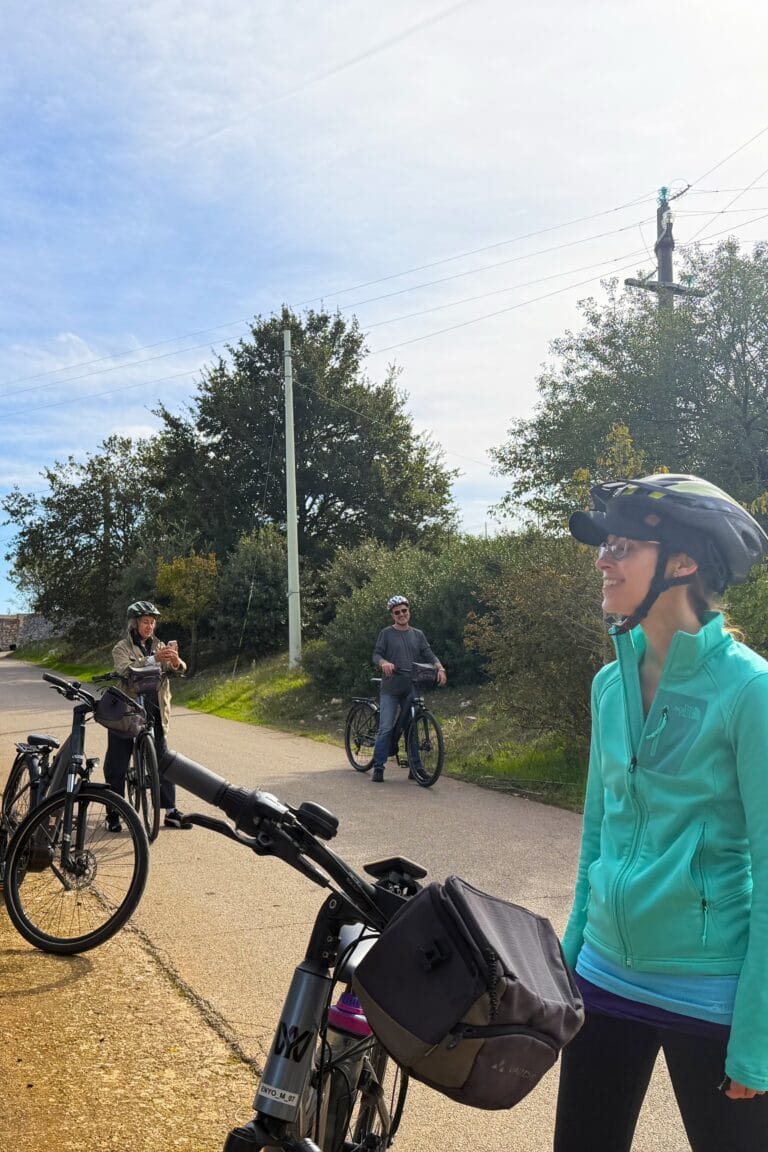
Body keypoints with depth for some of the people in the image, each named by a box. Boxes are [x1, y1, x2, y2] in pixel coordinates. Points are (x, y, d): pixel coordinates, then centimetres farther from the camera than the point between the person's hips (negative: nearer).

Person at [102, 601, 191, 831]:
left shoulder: (159, 646, 10)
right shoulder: (122, 648, -3)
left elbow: (178, 669, -2)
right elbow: (126, 670, -22)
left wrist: (176, 661, -26)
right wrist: (154, 659, -35)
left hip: (154, 714, 4)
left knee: (163, 761, 3)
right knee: (116, 766, 3)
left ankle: (171, 811, 10)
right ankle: (113, 814, 15)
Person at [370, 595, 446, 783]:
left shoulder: (418, 635, 13)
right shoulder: (386, 633, 3)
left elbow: (429, 655, 5)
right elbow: (376, 655, -4)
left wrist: (440, 668, -15)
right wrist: (384, 662, -28)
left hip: (411, 689, 3)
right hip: (390, 689, -3)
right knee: (386, 729, -8)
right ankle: (378, 768, -2)